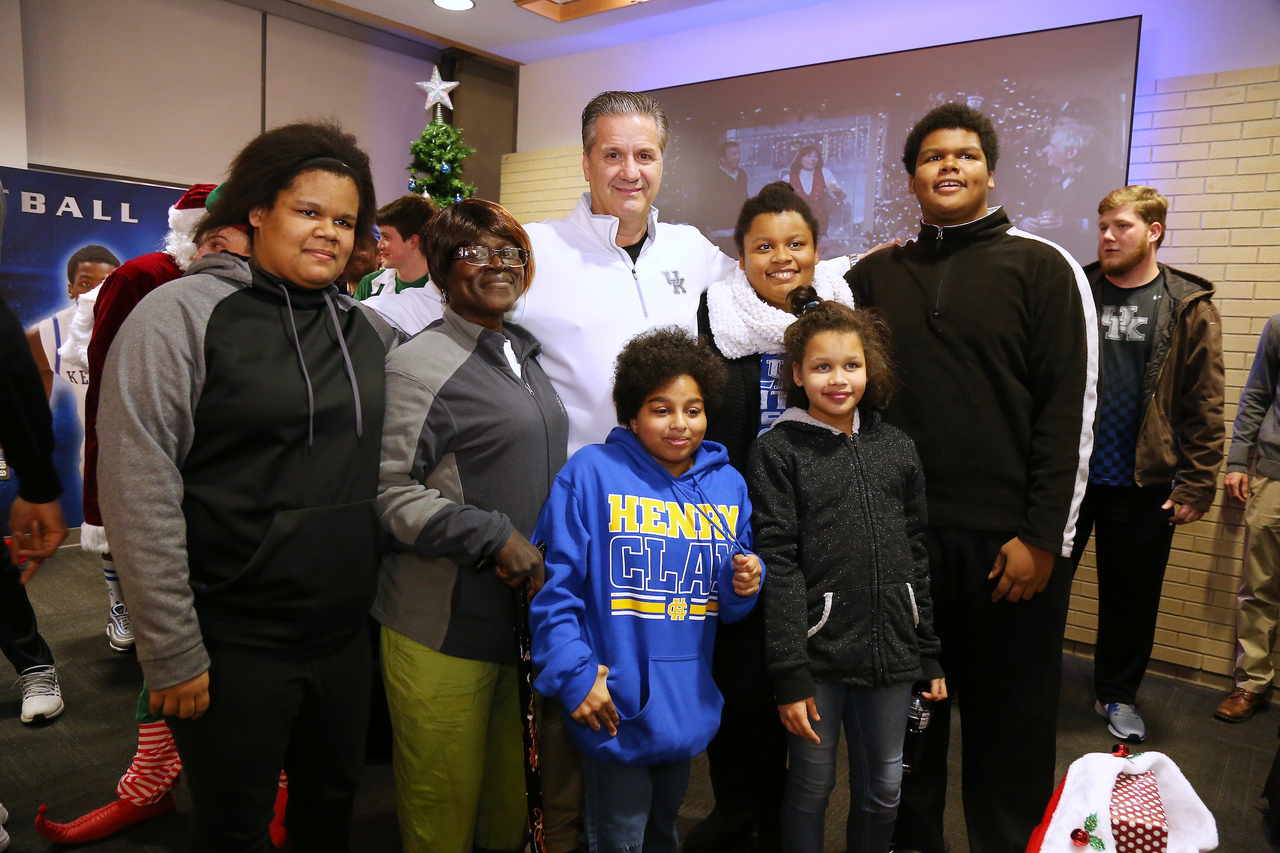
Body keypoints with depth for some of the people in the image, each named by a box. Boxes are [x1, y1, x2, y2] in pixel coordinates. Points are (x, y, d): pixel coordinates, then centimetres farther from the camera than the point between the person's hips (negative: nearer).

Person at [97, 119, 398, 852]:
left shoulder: (369, 330, 6)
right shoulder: (182, 315, -10)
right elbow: (140, 495, -14)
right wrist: (172, 652, -13)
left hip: (347, 634, 5)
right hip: (231, 646, -4)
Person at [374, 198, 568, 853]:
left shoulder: (525, 358, 14)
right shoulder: (419, 364, -11)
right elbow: (389, 491, -18)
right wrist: (495, 536, -21)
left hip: (527, 611, 7)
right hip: (444, 627, -7)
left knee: (515, 791, 20)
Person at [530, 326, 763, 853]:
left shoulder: (728, 484, 4)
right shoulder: (590, 473, -12)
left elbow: (727, 607, 12)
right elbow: (552, 583, -13)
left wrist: (743, 585, -10)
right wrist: (574, 674, -18)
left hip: (689, 708, 5)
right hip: (614, 710, -5)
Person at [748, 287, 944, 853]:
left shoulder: (898, 449, 6)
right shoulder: (778, 451, -6)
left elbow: (918, 558, 10)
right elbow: (777, 565, -10)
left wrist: (929, 655, 10)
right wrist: (789, 674, -12)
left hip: (891, 654, 4)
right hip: (817, 652, -4)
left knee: (882, 789, 17)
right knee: (813, 785, 11)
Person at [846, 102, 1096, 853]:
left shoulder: (1043, 268, -1)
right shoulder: (873, 277, 8)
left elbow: (1072, 410, -6)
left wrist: (1044, 537, -10)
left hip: (1010, 543, -2)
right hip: (901, 535, 3)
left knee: (1011, 723, 11)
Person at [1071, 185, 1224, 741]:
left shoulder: (1189, 308, -1)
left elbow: (1204, 406, -3)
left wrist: (1197, 485, -7)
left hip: (1144, 483, -1)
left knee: (1131, 596, 13)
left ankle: (1117, 695, 32)